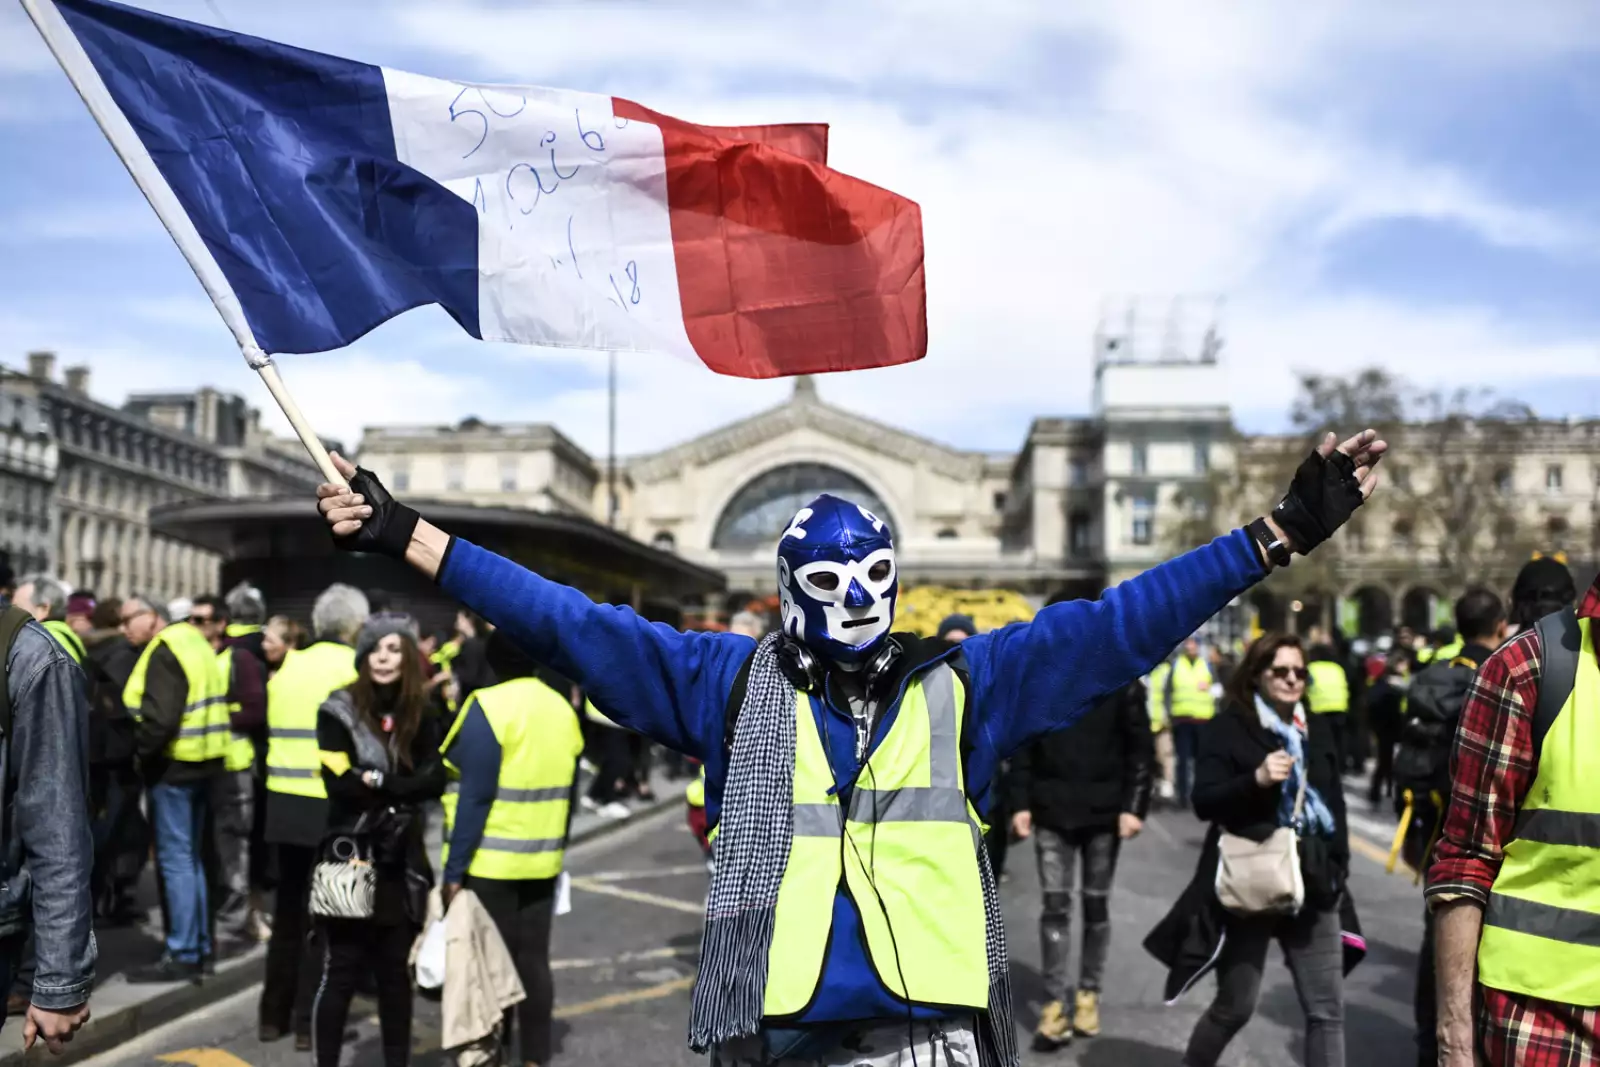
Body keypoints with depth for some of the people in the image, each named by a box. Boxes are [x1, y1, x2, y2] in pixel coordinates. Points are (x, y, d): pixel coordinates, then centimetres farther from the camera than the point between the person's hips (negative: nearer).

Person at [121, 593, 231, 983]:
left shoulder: (164, 652, -14)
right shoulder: (194, 642, 15)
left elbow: (160, 717, -24)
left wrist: (138, 750, -11)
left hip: (173, 765, -10)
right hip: (201, 761, 10)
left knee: (175, 859, -4)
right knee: (191, 857, 15)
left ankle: (183, 955, -1)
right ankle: (199, 947, 21)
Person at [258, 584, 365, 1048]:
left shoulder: (288, 665, 10)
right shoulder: (354, 669, -8)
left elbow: (275, 728, 11)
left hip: (284, 800, 6)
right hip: (332, 805, -6)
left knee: (288, 907, 16)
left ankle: (274, 1013, 24)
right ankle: (309, 1021, 7)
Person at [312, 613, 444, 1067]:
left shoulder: (420, 716, 7)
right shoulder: (338, 711, -4)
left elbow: (435, 780, -5)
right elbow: (339, 783, -14)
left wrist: (377, 783, -14)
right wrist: (402, 788, -11)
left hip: (401, 863, 3)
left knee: (395, 973, 11)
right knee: (342, 972, 1)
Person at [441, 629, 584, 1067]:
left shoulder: (488, 707, -13)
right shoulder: (562, 708, 7)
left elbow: (476, 795, -17)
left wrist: (454, 869, -14)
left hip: (490, 862, -6)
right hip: (541, 861, 6)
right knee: (533, 959, 12)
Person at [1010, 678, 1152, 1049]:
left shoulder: (1122, 682, -3)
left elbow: (1141, 747, -4)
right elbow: (1022, 746, 3)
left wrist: (1134, 806, -11)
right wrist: (1020, 803, -3)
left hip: (1103, 811, -1)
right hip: (1051, 811, 1)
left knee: (1096, 904, 10)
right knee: (1055, 905, -1)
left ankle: (1089, 993, 24)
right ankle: (1056, 1002, 4)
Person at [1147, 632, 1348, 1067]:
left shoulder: (1317, 729, 10)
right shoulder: (1230, 727, -6)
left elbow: (1334, 801, 19)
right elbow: (1203, 801, -13)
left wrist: (1338, 864, 11)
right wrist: (1256, 779, -27)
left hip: (1310, 885, 5)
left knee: (1327, 1008, 4)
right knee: (1235, 1004, 6)